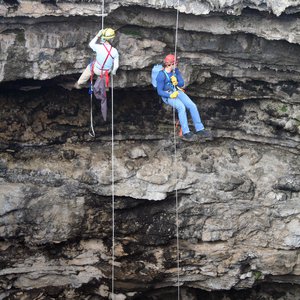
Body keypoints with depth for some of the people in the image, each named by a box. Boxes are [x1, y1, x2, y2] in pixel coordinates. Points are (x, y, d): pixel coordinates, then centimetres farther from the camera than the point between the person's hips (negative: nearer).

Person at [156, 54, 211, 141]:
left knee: (192, 106, -16)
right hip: (167, 95, -6)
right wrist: (170, 95, -28)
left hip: (177, 92, 6)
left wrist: (177, 83, -16)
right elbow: (159, 91, -14)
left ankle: (200, 129, -12)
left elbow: (182, 84, 8)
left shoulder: (176, 71, 6)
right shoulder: (161, 75, -13)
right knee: (181, 107, -32)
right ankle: (186, 133, -28)